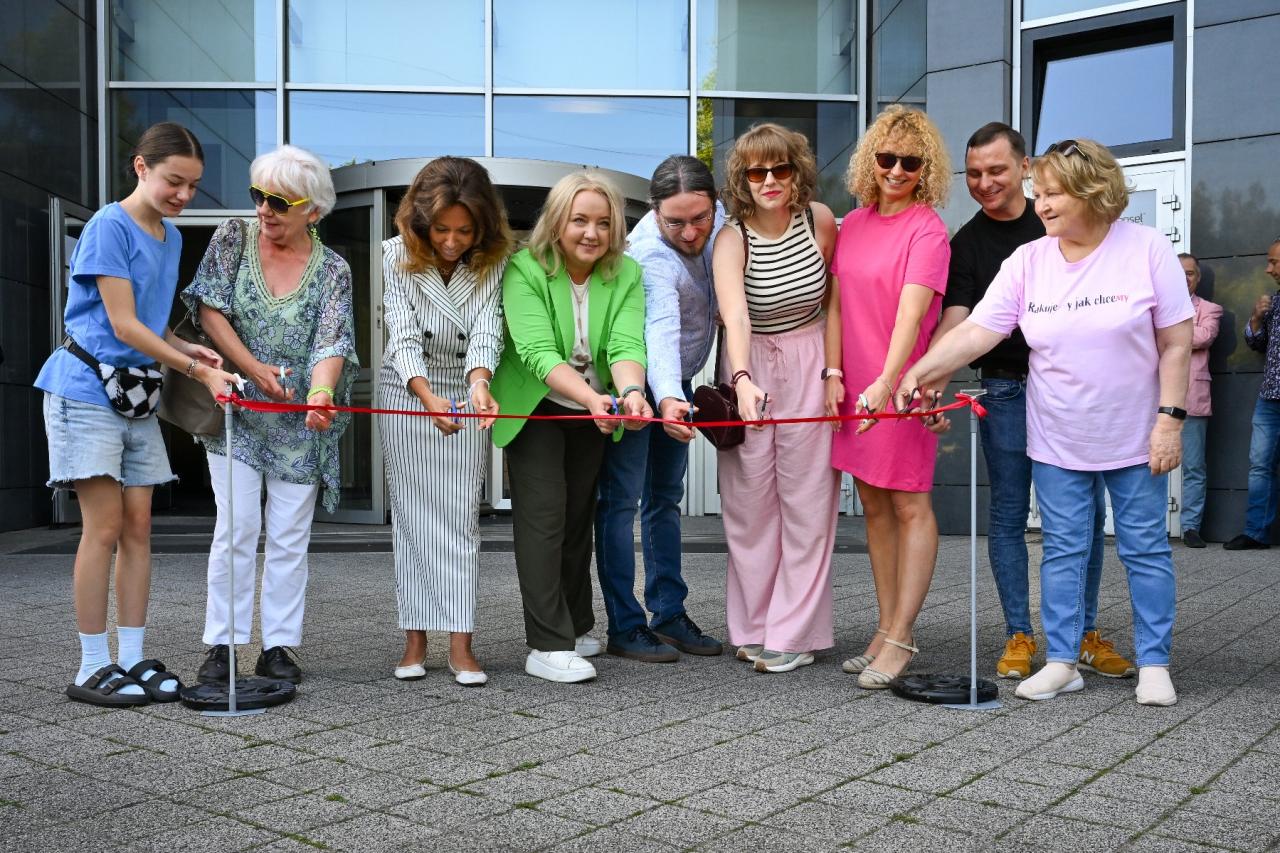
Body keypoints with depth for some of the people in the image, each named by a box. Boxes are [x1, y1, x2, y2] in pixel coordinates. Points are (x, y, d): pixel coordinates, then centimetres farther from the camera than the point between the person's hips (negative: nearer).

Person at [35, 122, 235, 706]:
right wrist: (198, 370, -19)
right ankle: (92, 669, 1)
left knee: (138, 527, 5)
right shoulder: (110, 226, -11)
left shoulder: (171, 237, 13)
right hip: (88, 388, -7)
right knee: (104, 526, -8)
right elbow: (123, 325, -16)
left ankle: (132, 659, 11)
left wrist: (187, 348, -2)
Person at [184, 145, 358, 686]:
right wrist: (254, 368, -14)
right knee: (237, 528, -4)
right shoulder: (233, 240, 2)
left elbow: (331, 342, -14)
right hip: (236, 412, 0)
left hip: (300, 422, 1)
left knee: (289, 538, 4)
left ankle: (277, 647, 14)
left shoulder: (333, 270, -2)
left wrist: (321, 393, -34)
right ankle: (221, 645, 7)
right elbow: (210, 310, -3)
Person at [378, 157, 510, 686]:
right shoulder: (398, 255, -15)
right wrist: (428, 396, -39)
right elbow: (403, 335, -22)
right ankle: (415, 638, 10)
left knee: (461, 516, 0)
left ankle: (460, 643, 2)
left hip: (467, 391, 1)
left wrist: (479, 381, -45)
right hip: (406, 393, 0)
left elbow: (486, 327, -24)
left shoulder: (492, 261, -13)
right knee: (413, 515, 3)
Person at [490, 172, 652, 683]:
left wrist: (630, 391, -48)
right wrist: (592, 398, -48)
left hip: (594, 413, 4)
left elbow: (627, 344, -25)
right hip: (535, 408, -4)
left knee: (579, 515, 14)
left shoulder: (627, 275, -11)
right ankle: (548, 646, -8)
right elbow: (538, 352, -33)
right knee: (543, 514, -11)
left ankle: (576, 627, 29)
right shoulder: (525, 268, -22)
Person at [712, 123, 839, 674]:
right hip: (750, 367, 0)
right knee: (749, 499, 2)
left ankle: (794, 634, 7)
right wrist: (742, 380, -46)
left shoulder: (820, 220, -6)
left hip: (810, 365, 1)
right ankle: (755, 627, 15)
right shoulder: (732, 239, -13)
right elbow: (734, 317, -29)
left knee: (805, 497, 0)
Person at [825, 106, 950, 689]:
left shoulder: (927, 230, -10)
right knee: (873, 504, 11)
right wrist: (833, 373, 0)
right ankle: (886, 629, 21)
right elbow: (836, 301, 9)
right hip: (853, 386, 7)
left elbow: (911, 312, -22)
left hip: (900, 385, -7)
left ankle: (899, 641, 3)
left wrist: (886, 382, -33)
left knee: (909, 505, -1)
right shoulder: (853, 224, 10)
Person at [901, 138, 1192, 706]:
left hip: (1135, 440, -2)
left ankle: (1154, 663, 20)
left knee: (1145, 550, 7)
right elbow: (977, 330, -10)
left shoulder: (1147, 249, -8)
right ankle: (1061, 662, 18)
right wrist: (920, 372, -23)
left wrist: (1170, 418, -11)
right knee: (1062, 551, 8)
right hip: (1057, 443, 2)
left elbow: (1176, 343, -6)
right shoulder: (1027, 261, -2)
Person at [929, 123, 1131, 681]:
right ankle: (1019, 636, 13)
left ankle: (1085, 633, 18)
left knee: (1087, 512, 6)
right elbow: (956, 321, -12)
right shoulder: (965, 245, 1)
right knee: (1008, 515, 2)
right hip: (1007, 391, -2)